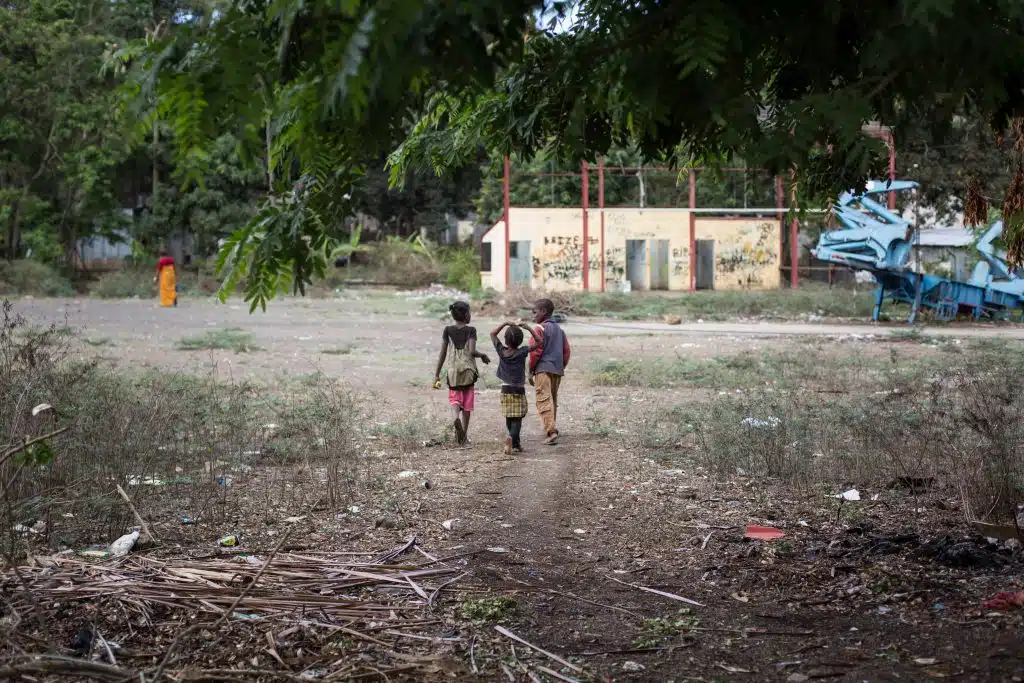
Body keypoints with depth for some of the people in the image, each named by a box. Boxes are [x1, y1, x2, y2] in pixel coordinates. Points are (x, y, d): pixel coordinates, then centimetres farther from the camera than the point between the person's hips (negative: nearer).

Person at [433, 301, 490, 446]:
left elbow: (443, 353, 1)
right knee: (467, 403, 8)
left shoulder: (448, 330, 2)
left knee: (454, 399, 8)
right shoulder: (471, 330, -6)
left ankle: (455, 418, -27)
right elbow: (472, 351, -17)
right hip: (468, 369, -1)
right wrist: (483, 355, 5)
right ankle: (464, 437, 10)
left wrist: (437, 374, 6)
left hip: (453, 370, 1)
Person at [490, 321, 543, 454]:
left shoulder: (502, 351, -4)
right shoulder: (522, 352, -11)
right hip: (519, 390, -3)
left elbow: (493, 334, 9)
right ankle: (511, 437, -29)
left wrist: (505, 324, 6)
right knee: (517, 419, -5)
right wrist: (528, 328, -8)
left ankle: (516, 444, 23)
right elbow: (538, 341, -7)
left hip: (506, 389, 3)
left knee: (509, 419, 15)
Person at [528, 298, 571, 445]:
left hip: (543, 370, -8)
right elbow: (566, 350, 16)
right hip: (557, 371, 8)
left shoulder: (541, 329, -8)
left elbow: (536, 351, -12)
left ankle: (552, 432, -22)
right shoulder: (559, 329, 16)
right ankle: (552, 429, 26)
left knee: (544, 401, -11)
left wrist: (530, 371, -6)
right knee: (553, 401, 18)